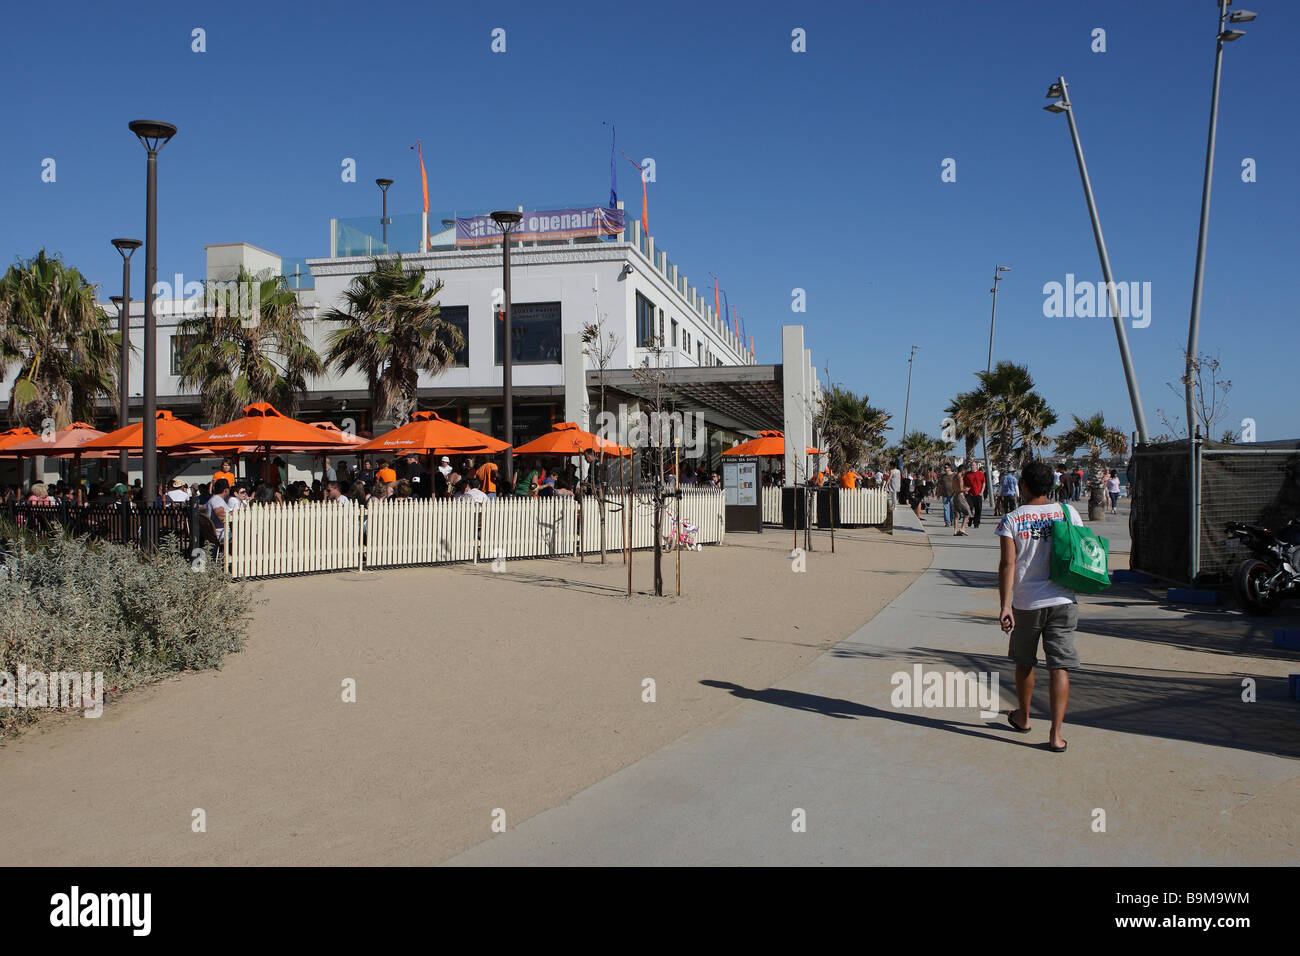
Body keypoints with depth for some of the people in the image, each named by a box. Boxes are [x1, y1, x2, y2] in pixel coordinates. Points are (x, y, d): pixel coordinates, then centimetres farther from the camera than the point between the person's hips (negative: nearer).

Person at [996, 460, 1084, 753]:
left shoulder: (1011, 520, -5)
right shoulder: (1067, 512, 0)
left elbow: (1008, 564, -13)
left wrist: (1005, 606, -16)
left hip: (1026, 603, -1)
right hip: (1062, 601, 1)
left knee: (1024, 662, 18)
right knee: (1059, 666, 1)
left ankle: (1022, 718, 37)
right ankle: (1056, 734, -5)